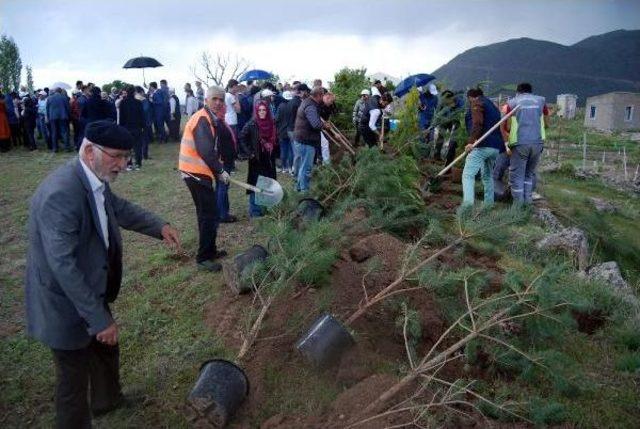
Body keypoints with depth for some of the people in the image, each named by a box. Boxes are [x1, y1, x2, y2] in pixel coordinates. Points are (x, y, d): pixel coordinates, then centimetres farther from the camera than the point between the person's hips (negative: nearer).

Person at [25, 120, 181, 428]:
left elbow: (119, 208, 16)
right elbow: (63, 264, -33)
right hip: (65, 303, -9)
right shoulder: (61, 194, -32)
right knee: (74, 375, 8)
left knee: (107, 348, 28)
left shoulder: (95, 180, -5)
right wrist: (99, 319, -31)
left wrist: (159, 226, 2)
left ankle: (107, 399, 54)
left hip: (91, 290, 10)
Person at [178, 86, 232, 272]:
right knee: (209, 214, -6)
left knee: (207, 213, 18)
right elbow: (205, 151, -24)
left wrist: (218, 170, 6)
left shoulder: (210, 119, 16)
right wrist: (220, 171, -16)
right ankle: (204, 258, 2)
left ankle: (210, 251, 31)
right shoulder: (202, 120, -16)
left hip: (199, 172, 10)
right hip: (196, 173, -10)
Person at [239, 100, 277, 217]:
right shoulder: (251, 124, -11)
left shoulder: (272, 124, 3)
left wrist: (273, 154, 9)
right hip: (257, 160, -5)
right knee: (256, 185, 1)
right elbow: (242, 138, -9)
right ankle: (255, 211, 10)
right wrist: (249, 152, -12)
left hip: (269, 160, 5)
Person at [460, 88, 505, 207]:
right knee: (488, 175, 21)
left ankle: (468, 204, -29)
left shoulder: (476, 104, 1)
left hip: (482, 145, -9)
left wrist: (471, 142, -21)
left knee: (468, 174, -15)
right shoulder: (492, 106, 27)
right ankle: (489, 204, 25)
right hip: (496, 147, 9)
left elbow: (477, 123, -15)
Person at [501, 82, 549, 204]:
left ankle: (518, 205, 3)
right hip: (537, 142, 3)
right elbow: (546, 124, 16)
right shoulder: (540, 100, 13)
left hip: (520, 143, -3)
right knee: (530, 172, 19)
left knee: (517, 175, 4)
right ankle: (528, 201, 16)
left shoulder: (512, 102, 5)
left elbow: (506, 127, 1)